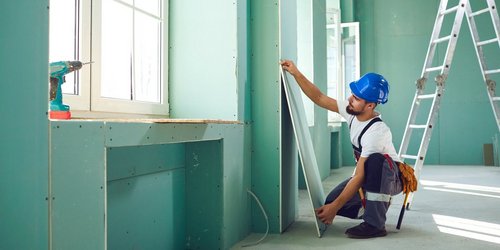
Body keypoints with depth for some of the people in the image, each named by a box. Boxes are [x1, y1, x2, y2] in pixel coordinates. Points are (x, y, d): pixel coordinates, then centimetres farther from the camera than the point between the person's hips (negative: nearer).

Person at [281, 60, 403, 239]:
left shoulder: (376, 132, -34)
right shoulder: (351, 111, -12)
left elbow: (359, 176, -34)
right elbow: (319, 98, -5)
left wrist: (335, 207, -33)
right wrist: (296, 73, -12)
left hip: (391, 177, -7)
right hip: (370, 177, 7)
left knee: (375, 160, -41)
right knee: (331, 201, -10)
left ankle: (375, 224, -30)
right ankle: (378, 205, 12)